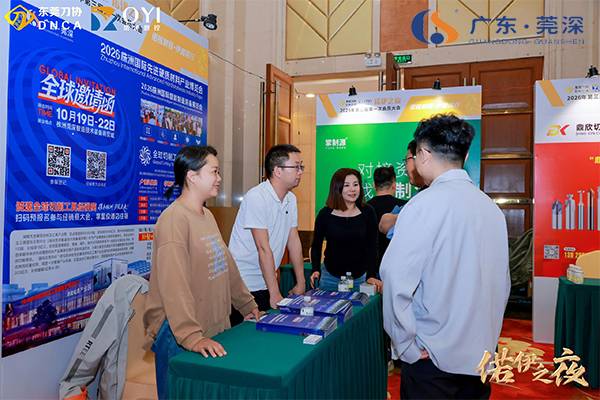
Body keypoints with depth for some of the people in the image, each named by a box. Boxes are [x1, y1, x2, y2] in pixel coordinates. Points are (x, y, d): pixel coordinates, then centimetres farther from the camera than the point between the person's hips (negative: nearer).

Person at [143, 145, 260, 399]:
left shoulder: (207, 215, 9)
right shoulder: (174, 219, -19)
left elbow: (227, 265, 15)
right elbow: (174, 285, -27)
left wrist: (248, 306, 18)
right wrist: (192, 337, -32)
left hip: (216, 330, 8)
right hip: (181, 337, -8)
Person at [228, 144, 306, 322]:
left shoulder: (291, 199, 6)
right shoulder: (256, 197, -19)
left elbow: (294, 241, 9)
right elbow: (264, 249, -21)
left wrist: (301, 283, 9)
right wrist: (275, 293, -19)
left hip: (265, 283, 7)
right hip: (243, 283, -7)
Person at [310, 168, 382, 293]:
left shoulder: (368, 212, -4)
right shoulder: (325, 214, -3)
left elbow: (372, 247, -5)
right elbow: (316, 246, 4)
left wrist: (371, 275, -17)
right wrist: (316, 270, -11)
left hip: (360, 277, 0)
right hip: (330, 276, 0)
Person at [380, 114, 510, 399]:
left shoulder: (426, 204, -17)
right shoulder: (491, 207, 4)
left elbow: (396, 278, -24)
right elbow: (502, 283, 11)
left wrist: (405, 344, -13)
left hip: (434, 356, -6)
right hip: (482, 352, 6)